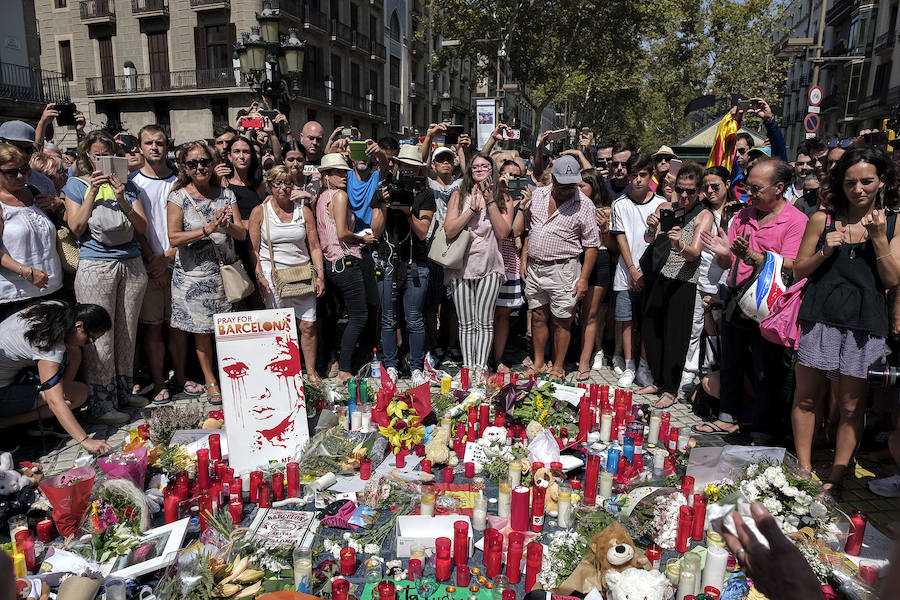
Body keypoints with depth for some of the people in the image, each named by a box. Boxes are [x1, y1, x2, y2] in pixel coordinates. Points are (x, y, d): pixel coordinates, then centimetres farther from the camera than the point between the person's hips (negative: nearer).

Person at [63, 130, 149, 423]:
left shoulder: (127, 185, 13)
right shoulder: (76, 185, 7)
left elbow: (142, 228, 4)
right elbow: (76, 228, -5)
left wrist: (122, 199, -10)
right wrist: (93, 192, -10)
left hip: (131, 264, 3)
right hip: (95, 266, -3)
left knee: (127, 332, 9)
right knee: (99, 336, -3)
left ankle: (123, 391, 22)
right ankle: (101, 402, 6)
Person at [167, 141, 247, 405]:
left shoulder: (226, 193, 7)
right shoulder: (179, 197, -2)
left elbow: (242, 234, 2)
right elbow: (174, 238, -12)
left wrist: (227, 226, -20)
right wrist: (208, 229, -22)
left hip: (226, 270, 2)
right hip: (194, 274, -2)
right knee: (202, 329, 7)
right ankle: (210, 380, 21)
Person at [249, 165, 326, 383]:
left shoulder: (304, 210, 8)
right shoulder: (260, 212, 3)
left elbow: (314, 247, 8)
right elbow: (254, 250, 3)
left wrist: (320, 275, 1)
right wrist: (260, 276, -8)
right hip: (272, 277, -1)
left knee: (308, 326, 0)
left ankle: (311, 372, 14)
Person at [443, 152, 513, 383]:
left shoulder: (503, 199, 8)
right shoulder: (460, 196, 7)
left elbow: (502, 232, -5)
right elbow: (449, 230, -4)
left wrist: (490, 202, -8)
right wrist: (473, 208, -10)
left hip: (489, 265, 0)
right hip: (461, 265, 1)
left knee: (484, 321, -4)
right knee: (466, 323, 4)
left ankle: (481, 367, 1)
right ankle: (468, 367, 11)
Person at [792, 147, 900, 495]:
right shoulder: (822, 220, 6)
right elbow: (799, 271, 9)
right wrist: (825, 251, -9)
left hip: (865, 323, 0)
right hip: (820, 317, 0)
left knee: (852, 404, 4)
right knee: (808, 396, 3)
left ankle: (835, 478, 16)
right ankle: (804, 470, 17)